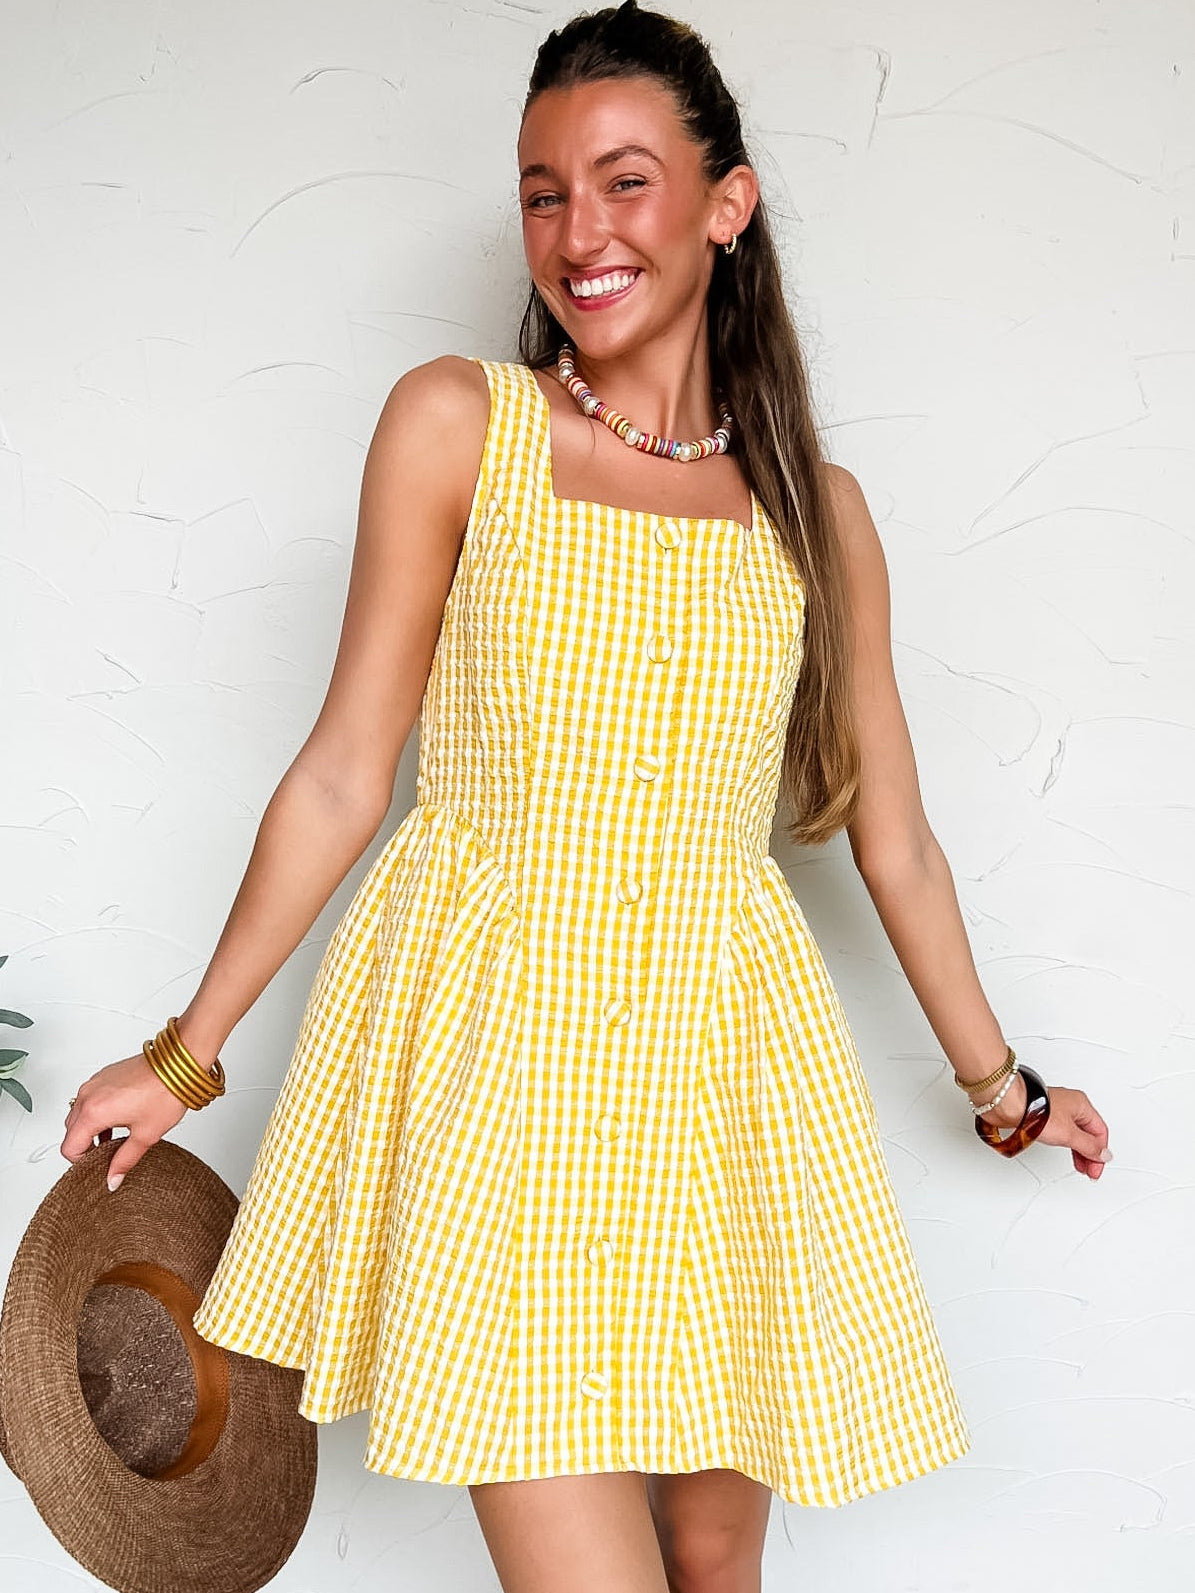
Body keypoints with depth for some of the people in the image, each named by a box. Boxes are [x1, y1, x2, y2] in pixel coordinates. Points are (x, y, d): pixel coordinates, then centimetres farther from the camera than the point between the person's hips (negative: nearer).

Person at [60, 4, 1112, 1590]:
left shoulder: (817, 510, 6)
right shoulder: (455, 422, -1)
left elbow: (892, 842, 14)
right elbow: (342, 775, 2)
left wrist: (999, 1083, 23)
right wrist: (184, 1053, 4)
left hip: (718, 1056, 3)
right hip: (495, 1040, -2)